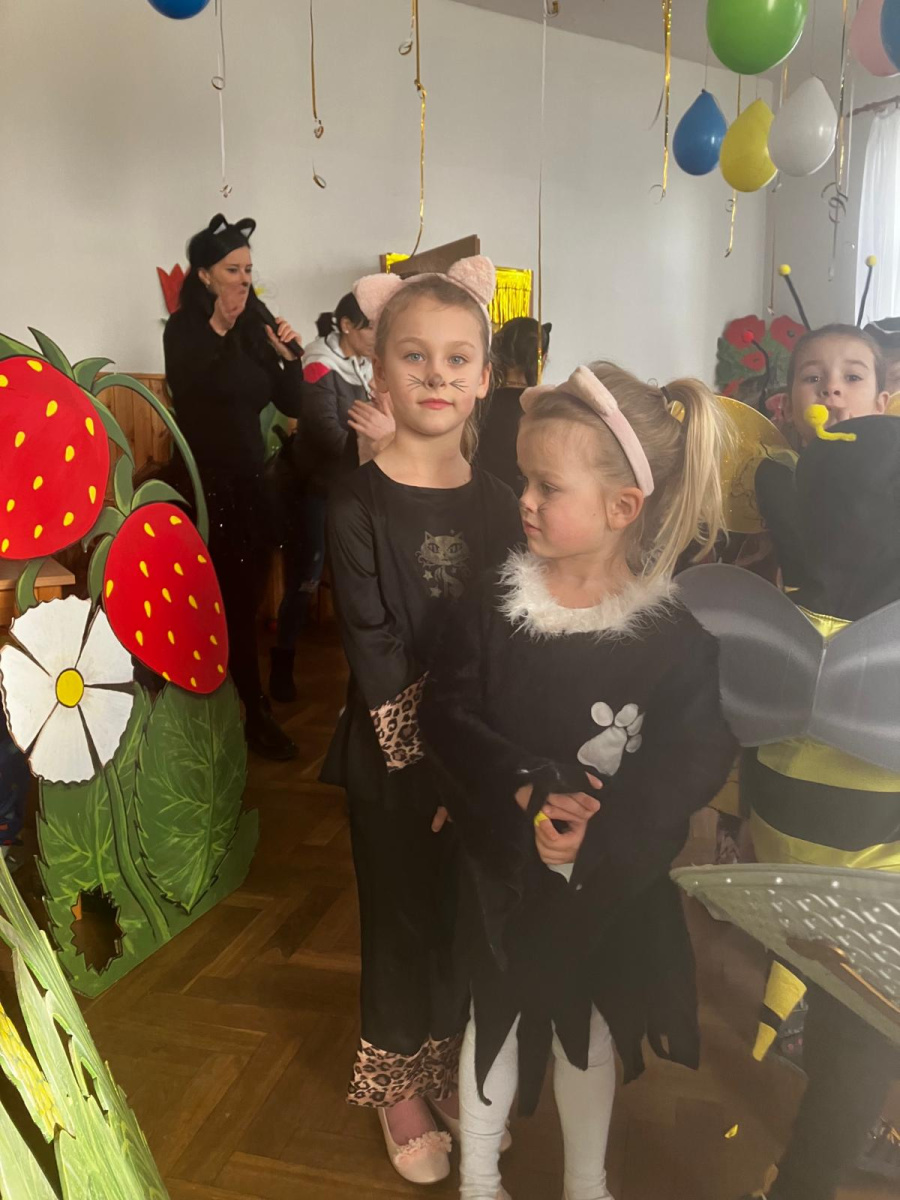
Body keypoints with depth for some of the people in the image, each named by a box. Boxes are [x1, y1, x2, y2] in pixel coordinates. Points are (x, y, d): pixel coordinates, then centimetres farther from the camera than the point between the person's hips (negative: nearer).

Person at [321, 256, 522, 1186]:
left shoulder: (497, 501, -1)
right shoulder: (358, 503, -14)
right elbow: (374, 657, -16)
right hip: (398, 759, -4)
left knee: (474, 916, 19)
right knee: (405, 916, 14)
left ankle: (454, 1064, 46)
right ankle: (397, 1083, 41)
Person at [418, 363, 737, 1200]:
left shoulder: (677, 628, -16)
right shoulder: (494, 604, -13)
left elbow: (696, 757, -18)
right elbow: (446, 715, -15)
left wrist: (599, 831, -29)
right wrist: (523, 794, -28)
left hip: (612, 874, 0)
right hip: (505, 864, 1)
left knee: (590, 1028, 23)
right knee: (496, 1017, 22)